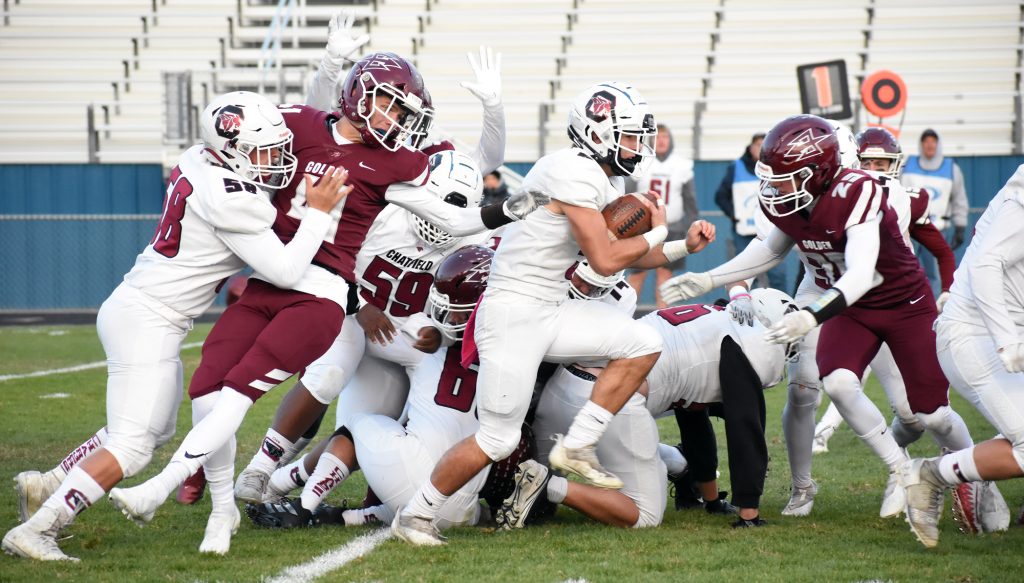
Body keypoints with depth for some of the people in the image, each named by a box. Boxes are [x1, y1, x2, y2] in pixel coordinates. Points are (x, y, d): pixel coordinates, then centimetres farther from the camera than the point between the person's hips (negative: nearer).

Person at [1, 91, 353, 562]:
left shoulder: (200, 164, 3)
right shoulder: (232, 202, -22)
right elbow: (285, 272, -19)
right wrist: (318, 212, -11)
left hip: (134, 307, 10)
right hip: (147, 322, -10)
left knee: (156, 428, 24)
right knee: (131, 448, -8)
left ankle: (50, 488, 28)